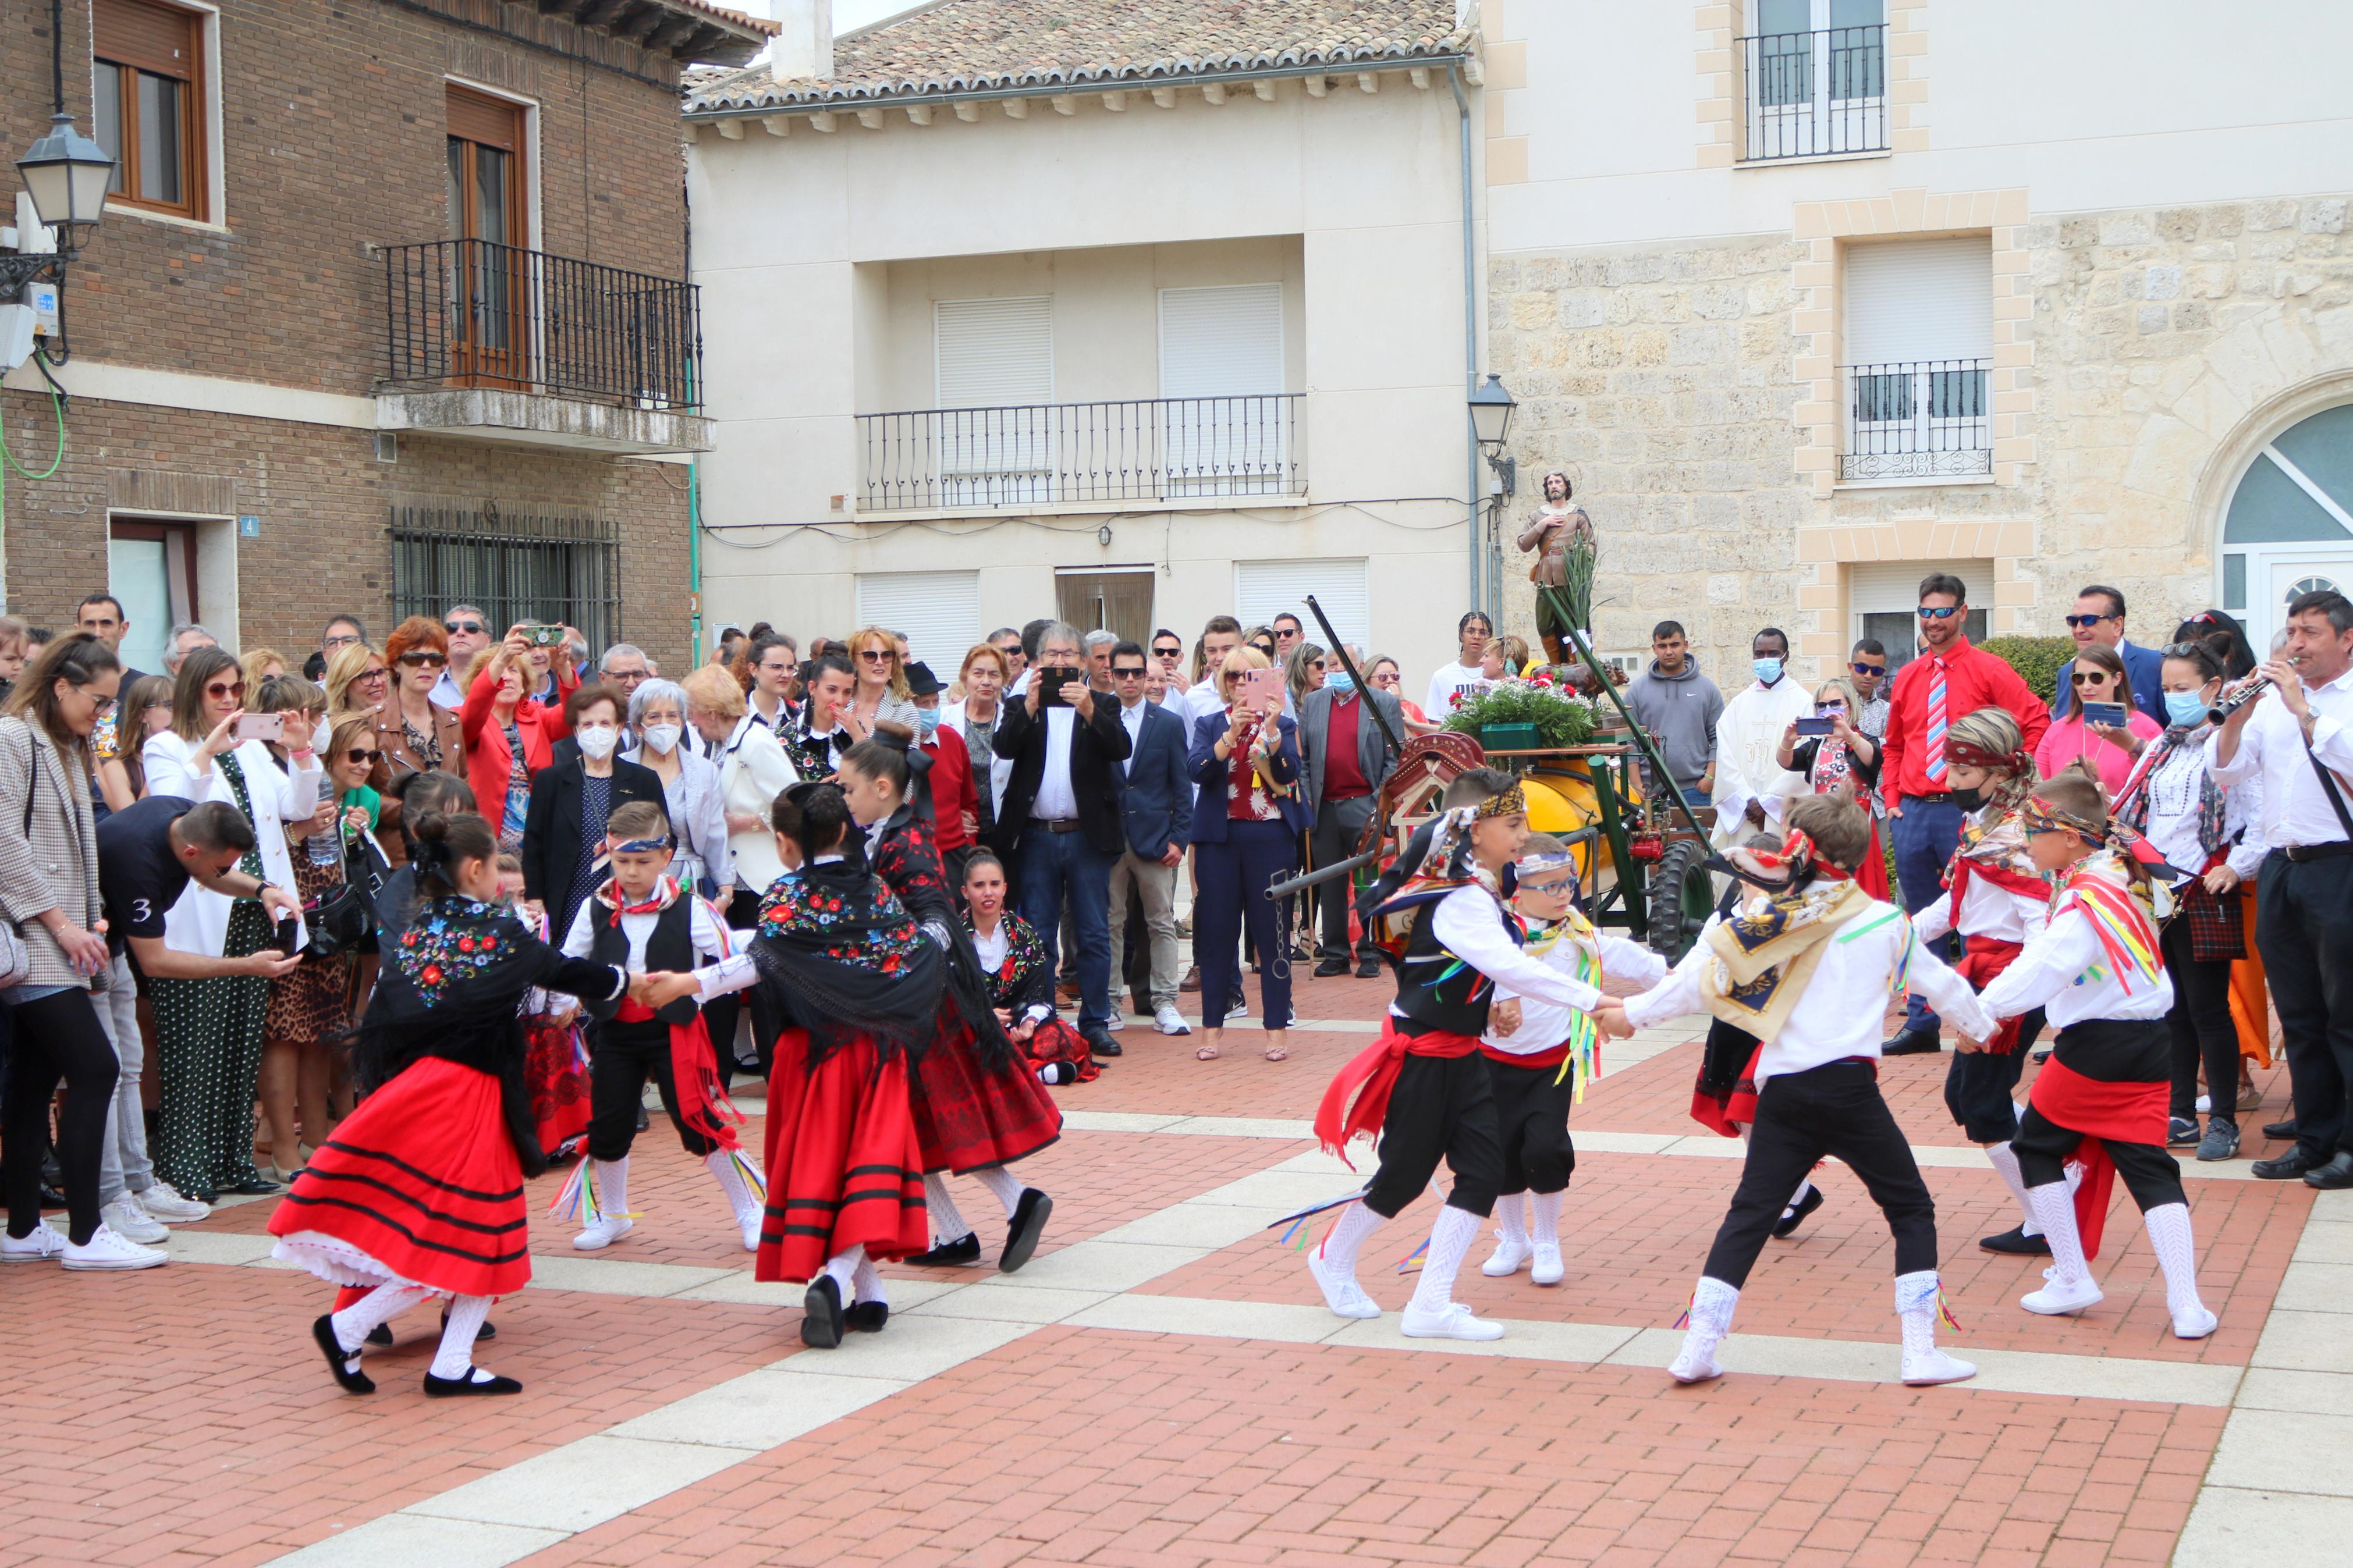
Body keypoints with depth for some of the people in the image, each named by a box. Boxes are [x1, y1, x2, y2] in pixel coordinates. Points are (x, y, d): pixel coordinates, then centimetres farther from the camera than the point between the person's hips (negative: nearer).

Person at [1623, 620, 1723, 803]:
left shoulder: (1707, 688, 8)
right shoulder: (1638, 689, 7)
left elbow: (1718, 738, 8)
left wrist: (1710, 776, -3)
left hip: (1695, 788, 0)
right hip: (1650, 789, 0)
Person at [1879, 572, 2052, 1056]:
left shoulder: (1988, 671, -2)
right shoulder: (1907, 678, 13)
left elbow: (2037, 723, -7)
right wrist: (1891, 800, 9)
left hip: (1966, 811, -5)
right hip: (1913, 813, 5)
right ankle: (1922, 1024, 16)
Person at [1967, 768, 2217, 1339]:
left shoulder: (2085, 900, -20)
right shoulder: (2122, 876, 9)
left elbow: (2041, 969, -26)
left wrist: (1979, 1013, -19)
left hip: (2094, 1047, -8)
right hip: (2148, 1041, 8)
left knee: (2037, 1145, 12)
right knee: (2147, 1164, 7)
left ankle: (2072, 1280, 13)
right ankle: (2186, 1303, -4)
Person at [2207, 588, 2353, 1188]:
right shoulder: (2272, 700, 12)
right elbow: (2224, 770, 6)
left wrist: (2302, 709, -19)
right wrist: (2241, 709, -7)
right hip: (2281, 869, 6)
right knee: (2299, 1017, 11)